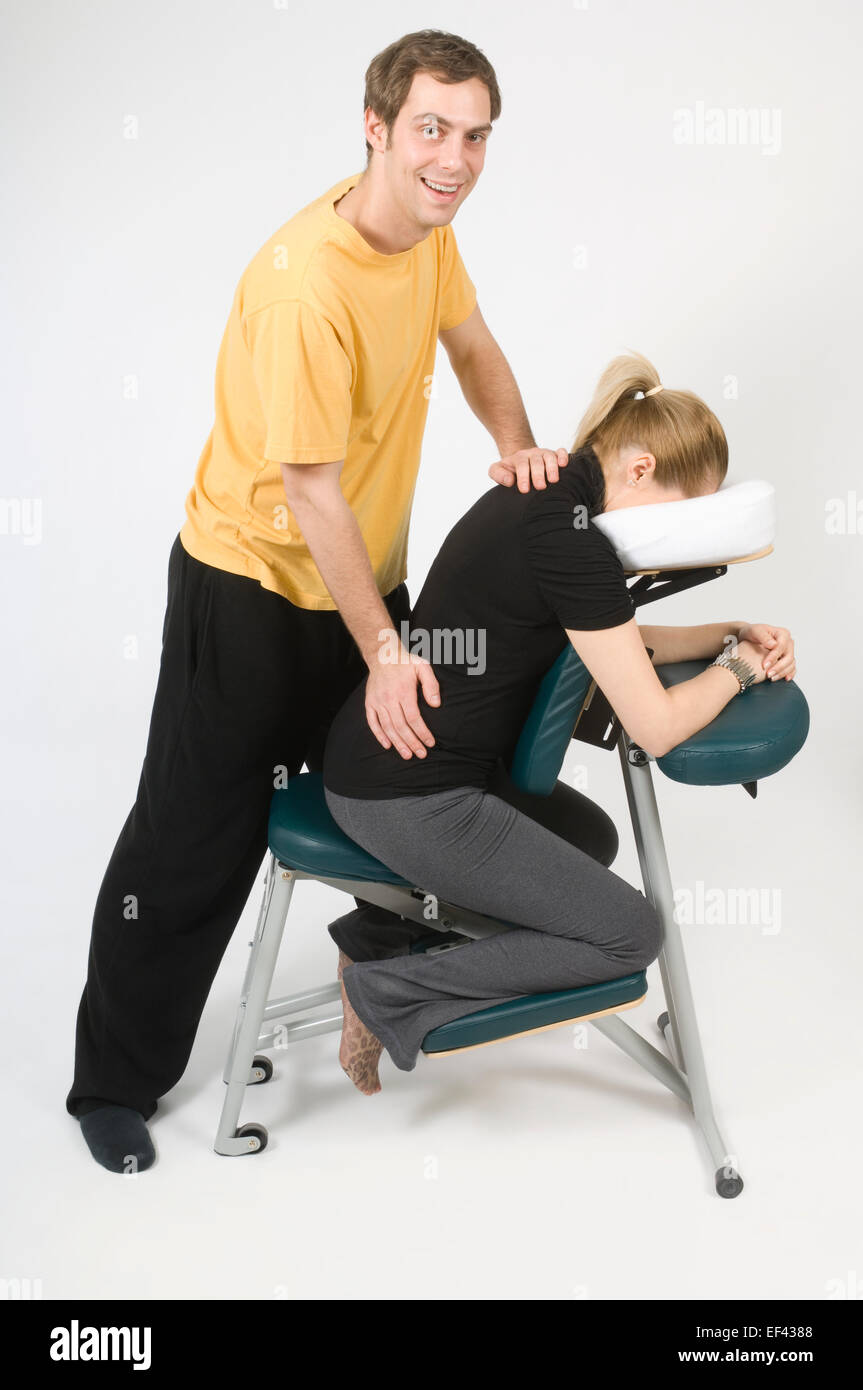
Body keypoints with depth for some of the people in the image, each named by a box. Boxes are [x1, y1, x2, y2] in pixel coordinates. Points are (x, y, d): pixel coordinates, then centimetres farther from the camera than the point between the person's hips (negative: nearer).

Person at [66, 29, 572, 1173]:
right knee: (194, 842, 2)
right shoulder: (305, 280, -29)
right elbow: (311, 490, -26)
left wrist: (517, 445, -6)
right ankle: (116, 1080, 20)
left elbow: (474, 346, 15)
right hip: (252, 583, -8)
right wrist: (381, 654, -21)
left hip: (366, 575, 8)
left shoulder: (429, 229, -2)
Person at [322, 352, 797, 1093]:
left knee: (587, 839, 28)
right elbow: (657, 727, -20)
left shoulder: (546, 494, 8)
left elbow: (615, 642, 21)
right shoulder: (569, 537, -22)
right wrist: (738, 668, -2)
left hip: (382, 756, 10)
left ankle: (382, 931, 19)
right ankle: (391, 993, -2)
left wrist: (732, 633, 9)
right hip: (410, 800, -10)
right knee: (630, 931, -2)